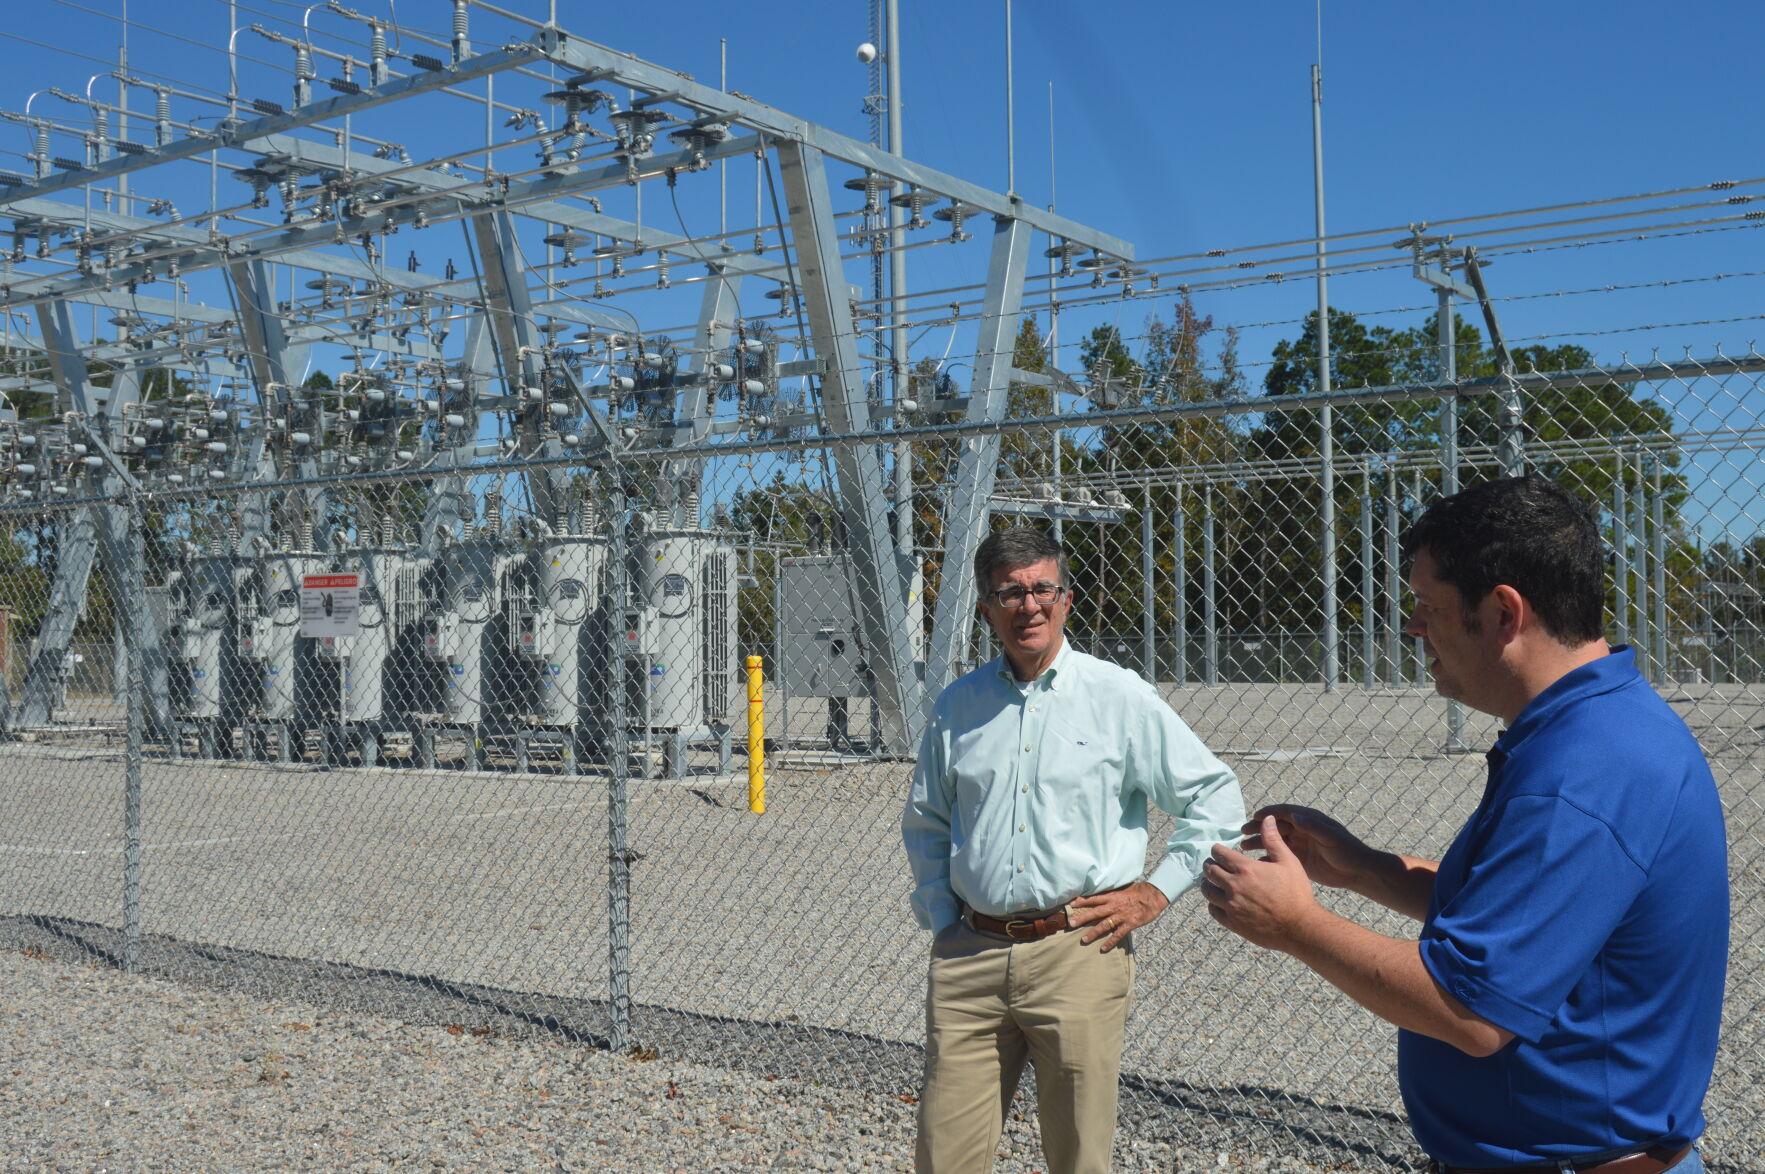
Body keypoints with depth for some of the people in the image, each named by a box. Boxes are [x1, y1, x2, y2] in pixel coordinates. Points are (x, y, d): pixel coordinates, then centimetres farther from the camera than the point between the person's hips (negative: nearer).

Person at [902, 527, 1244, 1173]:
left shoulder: (1119, 696, 0)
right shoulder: (957, 706, 9)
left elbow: (1216, 796, 5)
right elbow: (924, 823, 22)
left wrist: (1154, 891, 0)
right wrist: (942, 917, 12)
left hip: (1078, 954, -2)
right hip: (969, 955, 3)